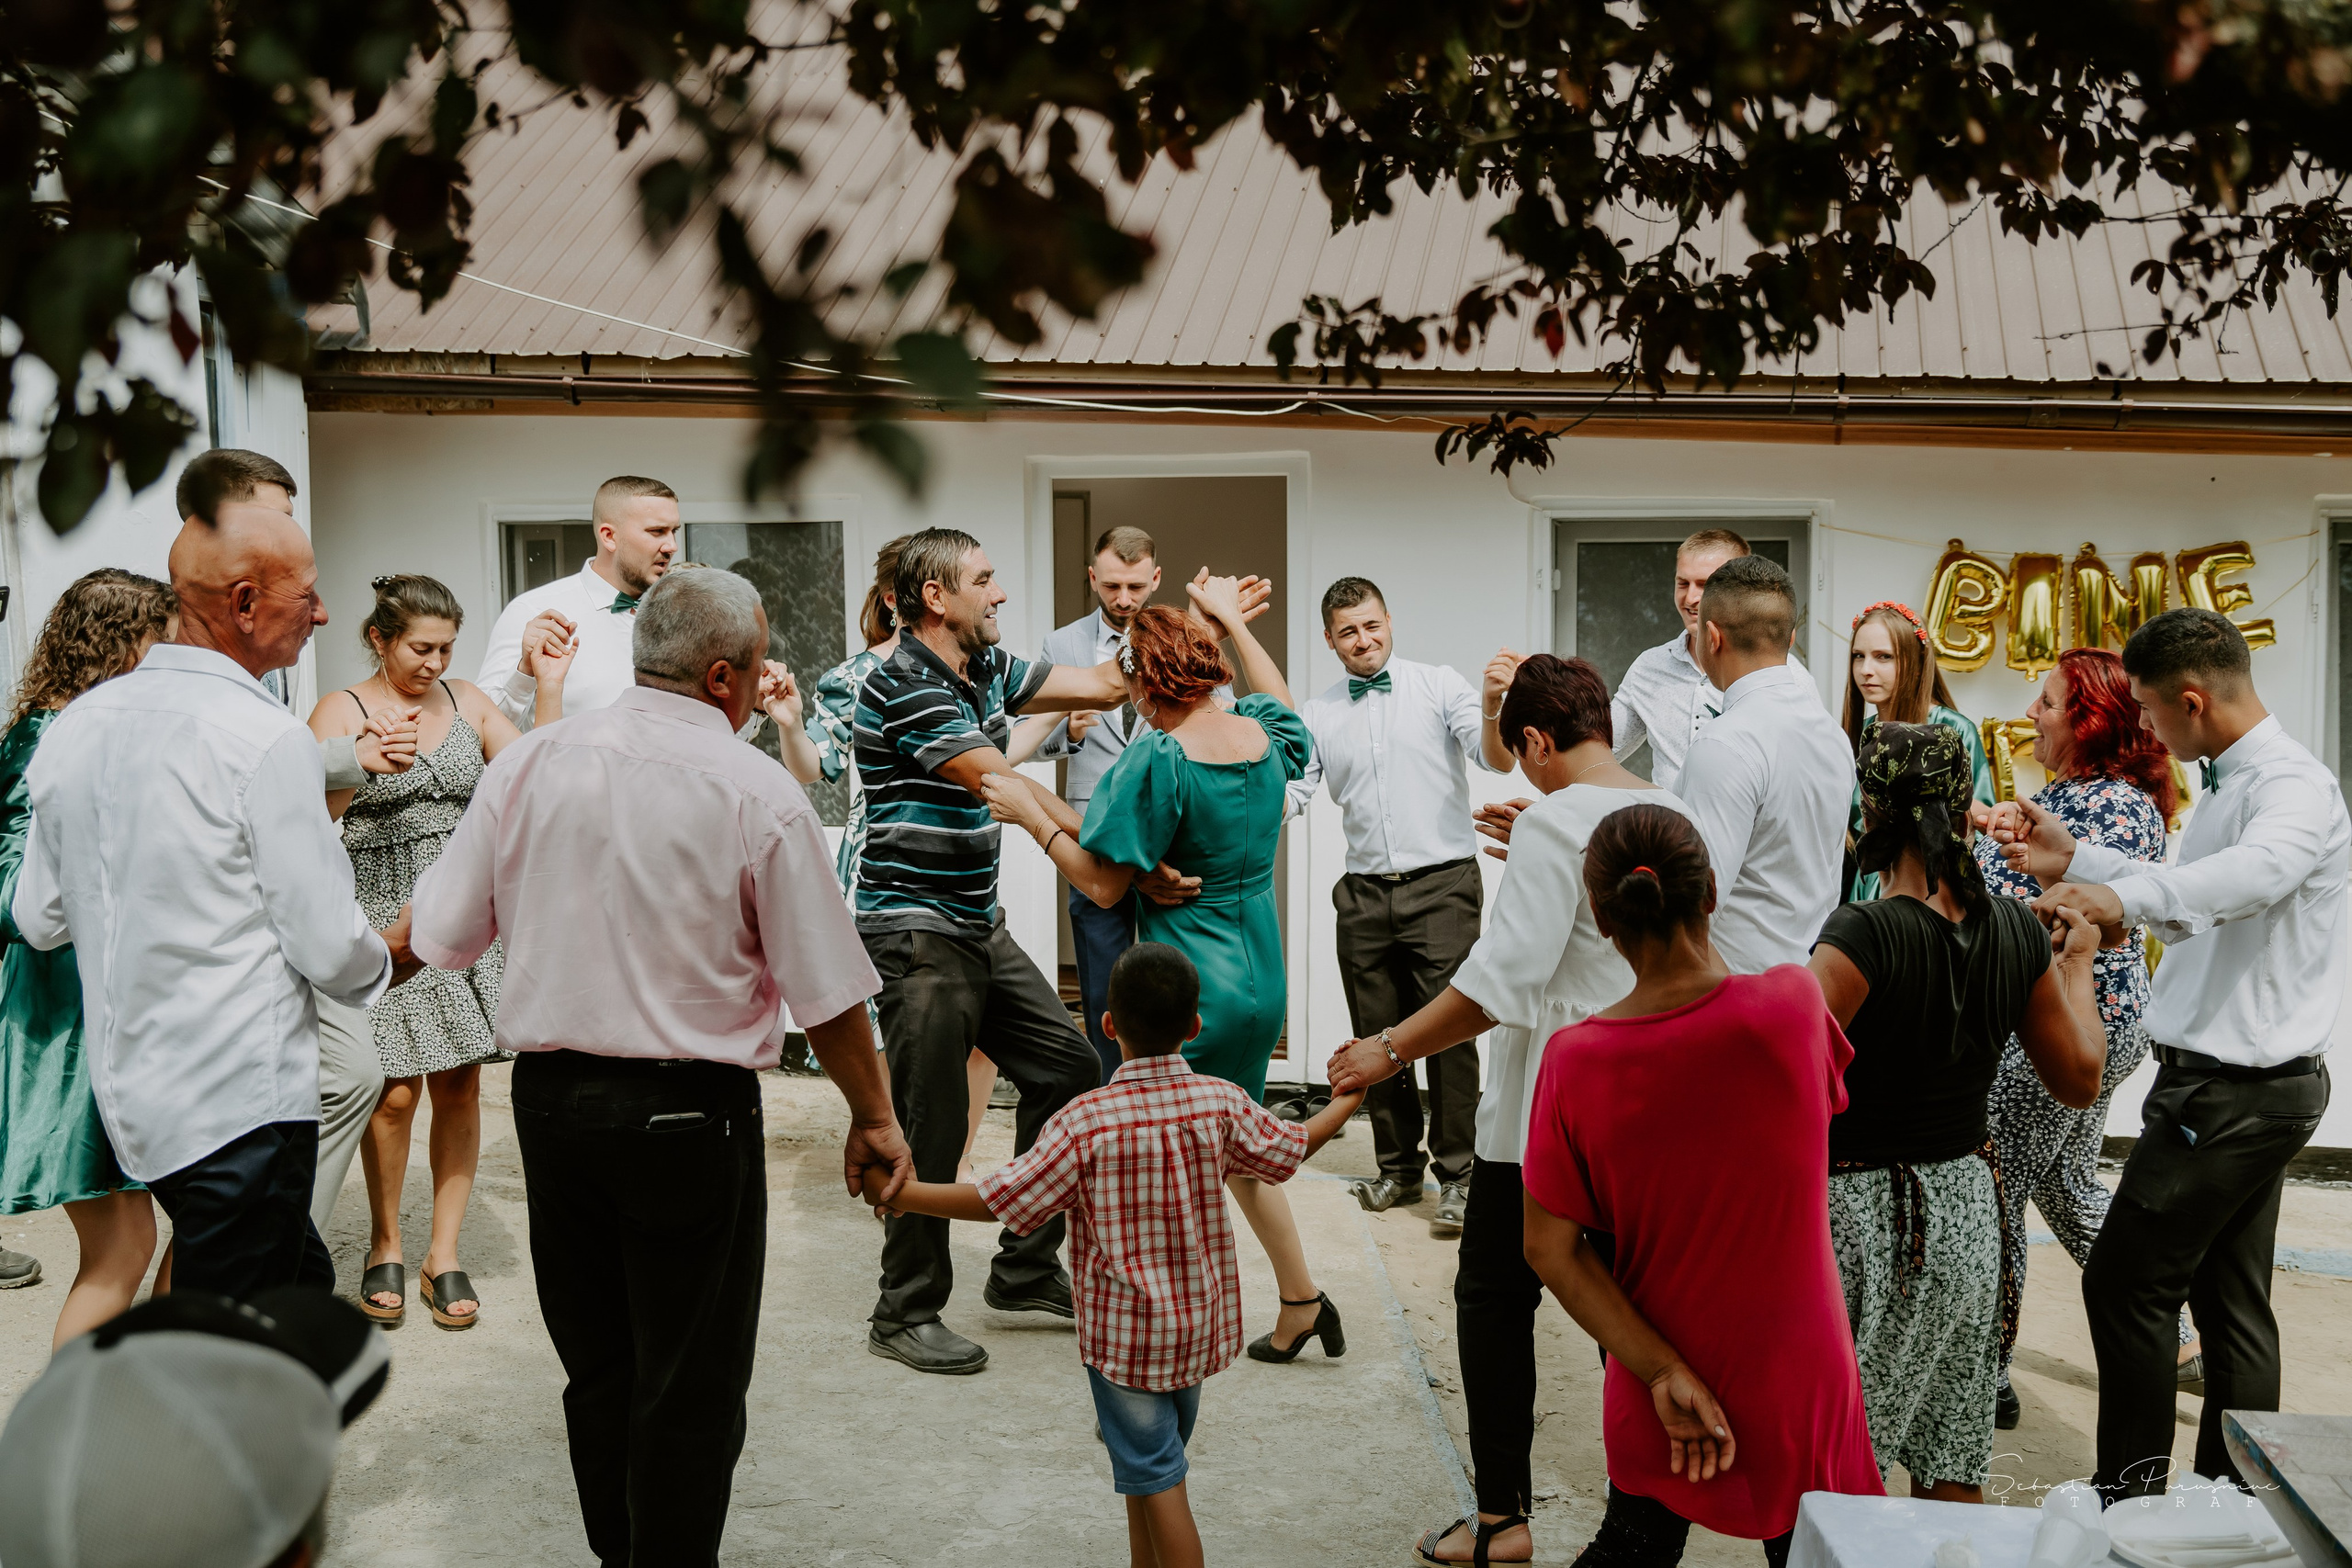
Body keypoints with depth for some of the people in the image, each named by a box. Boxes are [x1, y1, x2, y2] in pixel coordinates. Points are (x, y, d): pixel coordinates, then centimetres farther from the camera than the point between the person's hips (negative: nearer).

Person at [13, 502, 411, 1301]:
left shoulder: (75, 724, 6)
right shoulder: (267, 738, -17)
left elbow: (39, 919, 14)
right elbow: (328, 948, -15)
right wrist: (390, 953, 7)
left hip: (127, 1087, 8)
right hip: (240, 1102, -8)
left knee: (303, 1287, 21)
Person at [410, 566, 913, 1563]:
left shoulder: (527, 763, 2)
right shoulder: (758, 792, -9)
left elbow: (444, 938, 6)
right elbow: (827, 994, -7)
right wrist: (872, 1120, 5)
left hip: (547, 1098, 5)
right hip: (689, 1113, -5)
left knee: (596, 1366, 20)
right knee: (689, 1391, 8)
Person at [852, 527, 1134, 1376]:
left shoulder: (988, 669, 10)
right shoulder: (903, 687, -17)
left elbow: (1101, 686, 13)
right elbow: (1004, 786, -23)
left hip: (980, 927, 9)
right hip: (916, 932, -9)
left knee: (1067, 1068, 11)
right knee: (931, 1125, -4)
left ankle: (1024, 1271, 23)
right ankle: (905, 1315, 12)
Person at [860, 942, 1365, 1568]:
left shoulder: (1086, 1121, -20)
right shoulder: (1222, 1102, -8)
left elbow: (998, 1200, -19)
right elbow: (1293, 1147, 9)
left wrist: (896, 1194, -9)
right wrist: (1349, 1097, 28)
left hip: (1124, 1334, -5)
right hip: (1201, 1326, 5)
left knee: (1155, 1477, 2)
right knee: (1149, 1466, 22)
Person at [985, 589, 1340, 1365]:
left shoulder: (1159, 758, -19)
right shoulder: (1264, 734, 1)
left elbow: (1103, 884, -15)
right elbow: (1281, 703, 29)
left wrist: (1030, 814, -6)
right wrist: (1234, 619, 36)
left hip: (1189, 991, -8)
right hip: (1261, 980, 8)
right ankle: (1301, 1301, 32)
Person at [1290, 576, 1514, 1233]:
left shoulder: (1439, 686, 1)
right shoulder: (1317, 713, 11)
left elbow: (1497, 760, -10)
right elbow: (1287, 797, 8)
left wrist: (1493, 705, -29)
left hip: (1442, 885, -4)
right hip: (1365, 894, 4)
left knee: (1448, 1030, -6)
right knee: (1376, 1037, 11)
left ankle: (1456, 1176, 6)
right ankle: (1398, 1168, 25)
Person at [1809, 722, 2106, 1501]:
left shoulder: (1864, 934, -20)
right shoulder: (2017, 930, -2)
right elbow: (2080, 1079, 10)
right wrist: (2077, 962, 22)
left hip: (1859, 1209, -6)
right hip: (1967, 1203, 6)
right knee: (1953, 1474, 17)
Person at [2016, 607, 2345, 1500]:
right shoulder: (2233, 781, 15)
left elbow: (2256, 872, -42)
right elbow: (2191, 909, 24)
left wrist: (2124, 897, -56)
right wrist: (2078, 863, 19)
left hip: (2236, 1088, -10)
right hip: (2239, 1082, 10)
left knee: (2124, 1282, -5)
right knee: (2230, 1298, 13)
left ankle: (2128, 1492, 5)